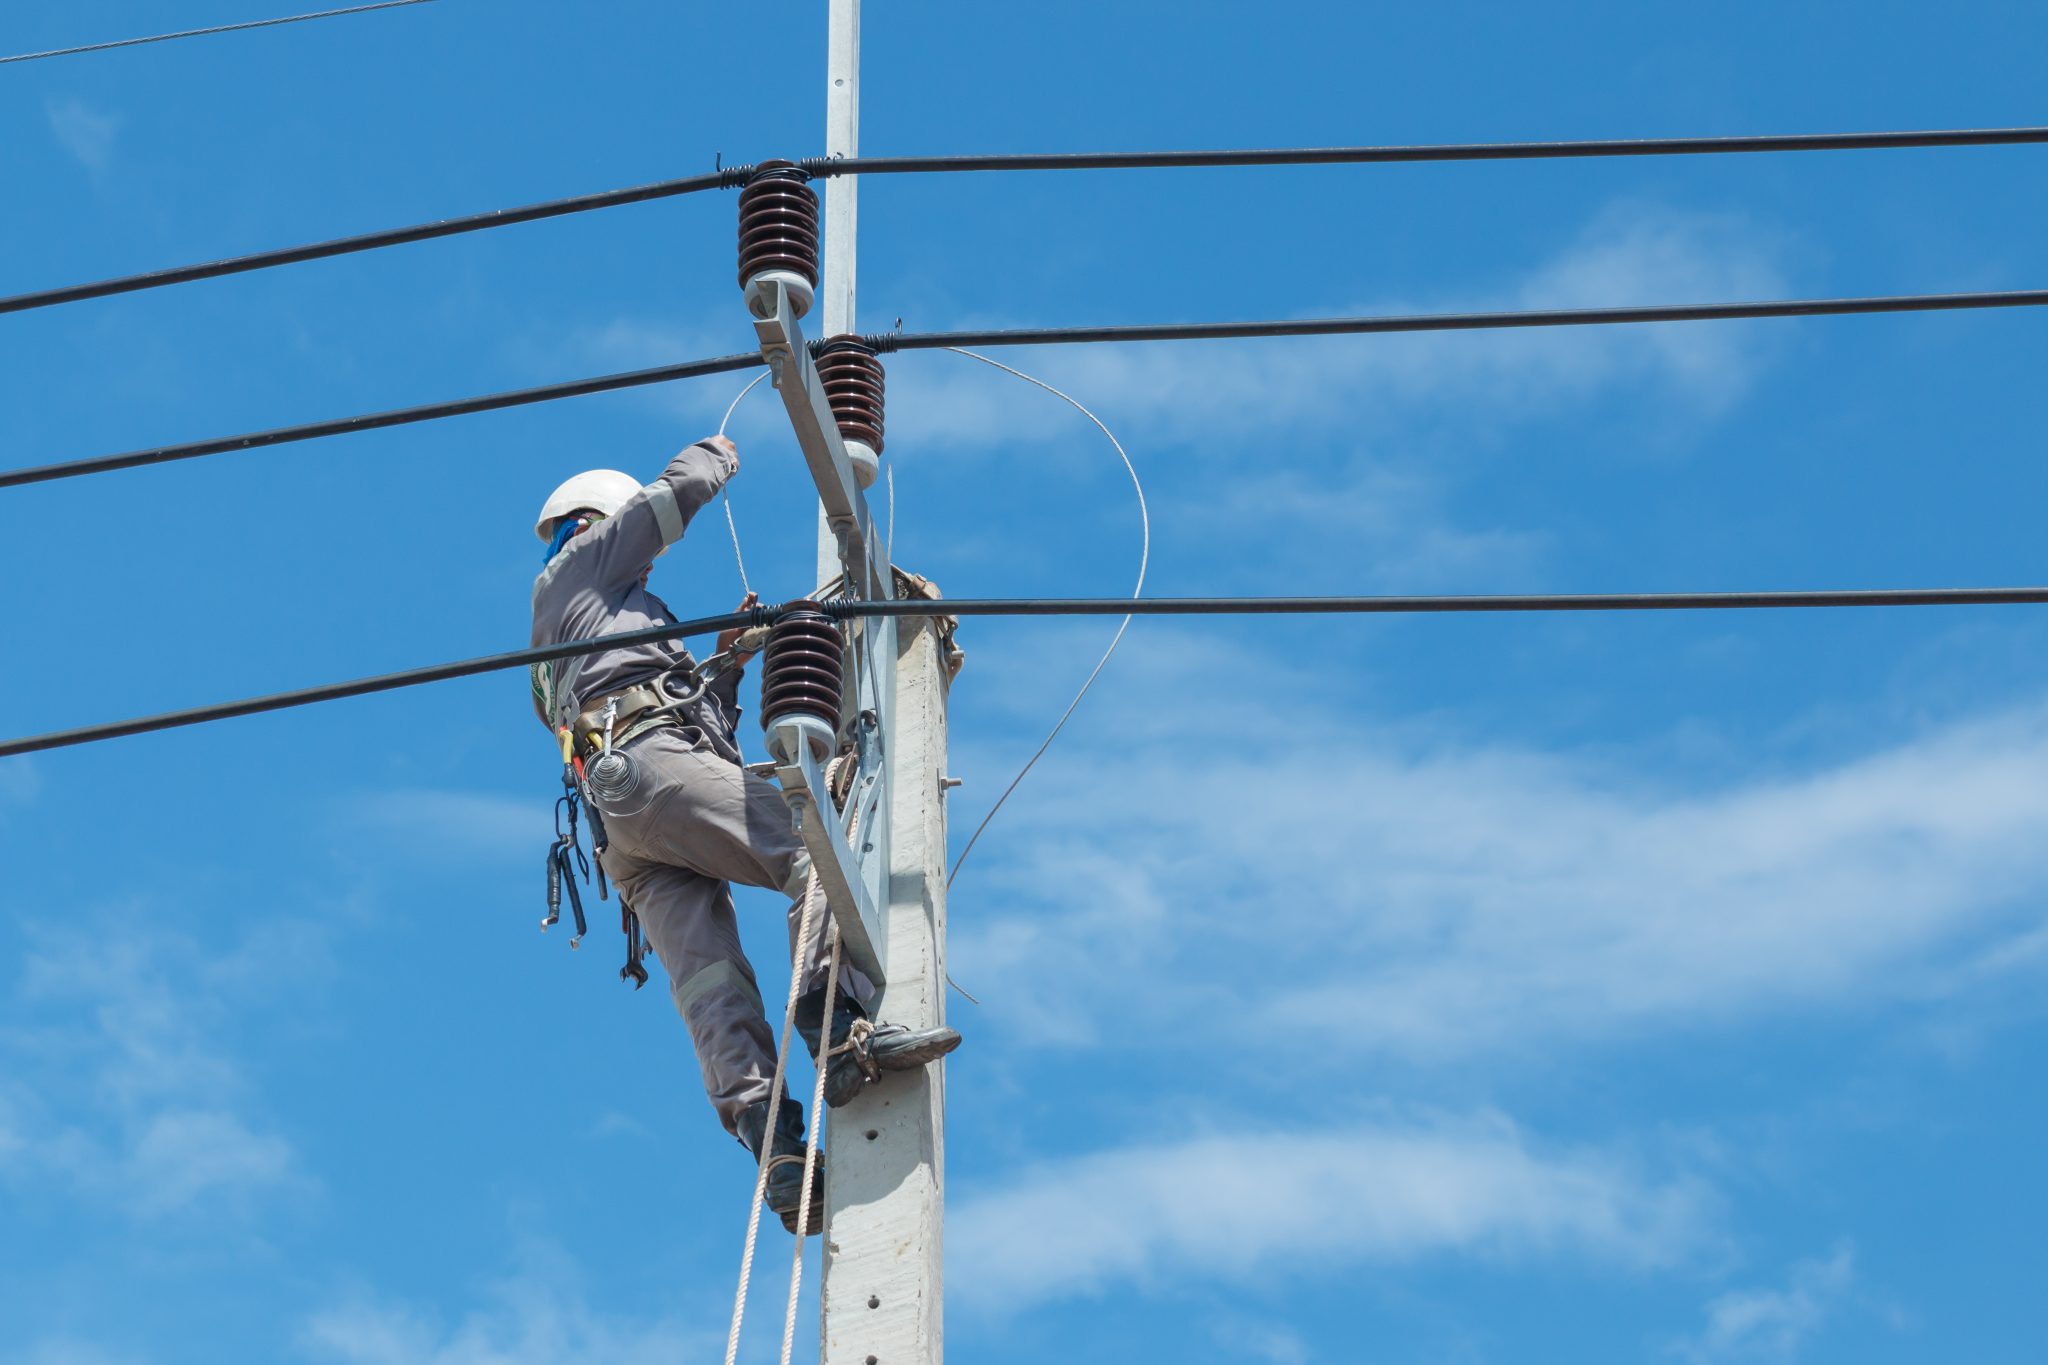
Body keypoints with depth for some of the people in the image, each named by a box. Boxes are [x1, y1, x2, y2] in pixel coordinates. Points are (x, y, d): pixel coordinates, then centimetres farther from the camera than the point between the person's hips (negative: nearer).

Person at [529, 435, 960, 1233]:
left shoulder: (554, 663, 44)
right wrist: (716, 455, 38)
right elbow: (679, 492, 17)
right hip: (650, 758, -8)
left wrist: (726, 664, 32)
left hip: (622, 824, 8)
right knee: (815, 850, -21)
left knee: (706, 975, -12)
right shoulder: (578, 565, 22)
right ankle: (838, 1030, -43)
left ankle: (774, 1148, -30)